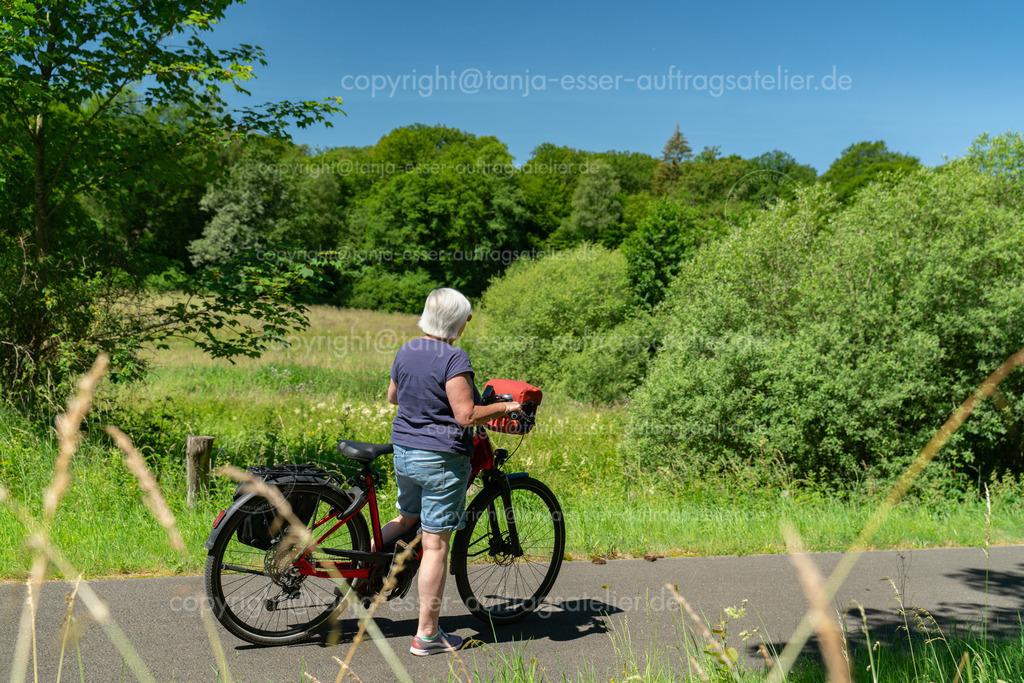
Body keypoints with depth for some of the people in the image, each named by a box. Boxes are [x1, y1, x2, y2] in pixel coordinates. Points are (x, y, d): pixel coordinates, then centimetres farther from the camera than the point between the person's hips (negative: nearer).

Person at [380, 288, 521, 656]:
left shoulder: (406, 351, 7)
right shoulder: (454, 358, -18)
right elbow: (466, 416, -22)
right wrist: (505, 407, -8)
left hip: (403, 453, 8)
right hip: (441, 460, -7)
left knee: (407, 518, 32)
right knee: (435, 545, 0)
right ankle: (427, 635, 7)